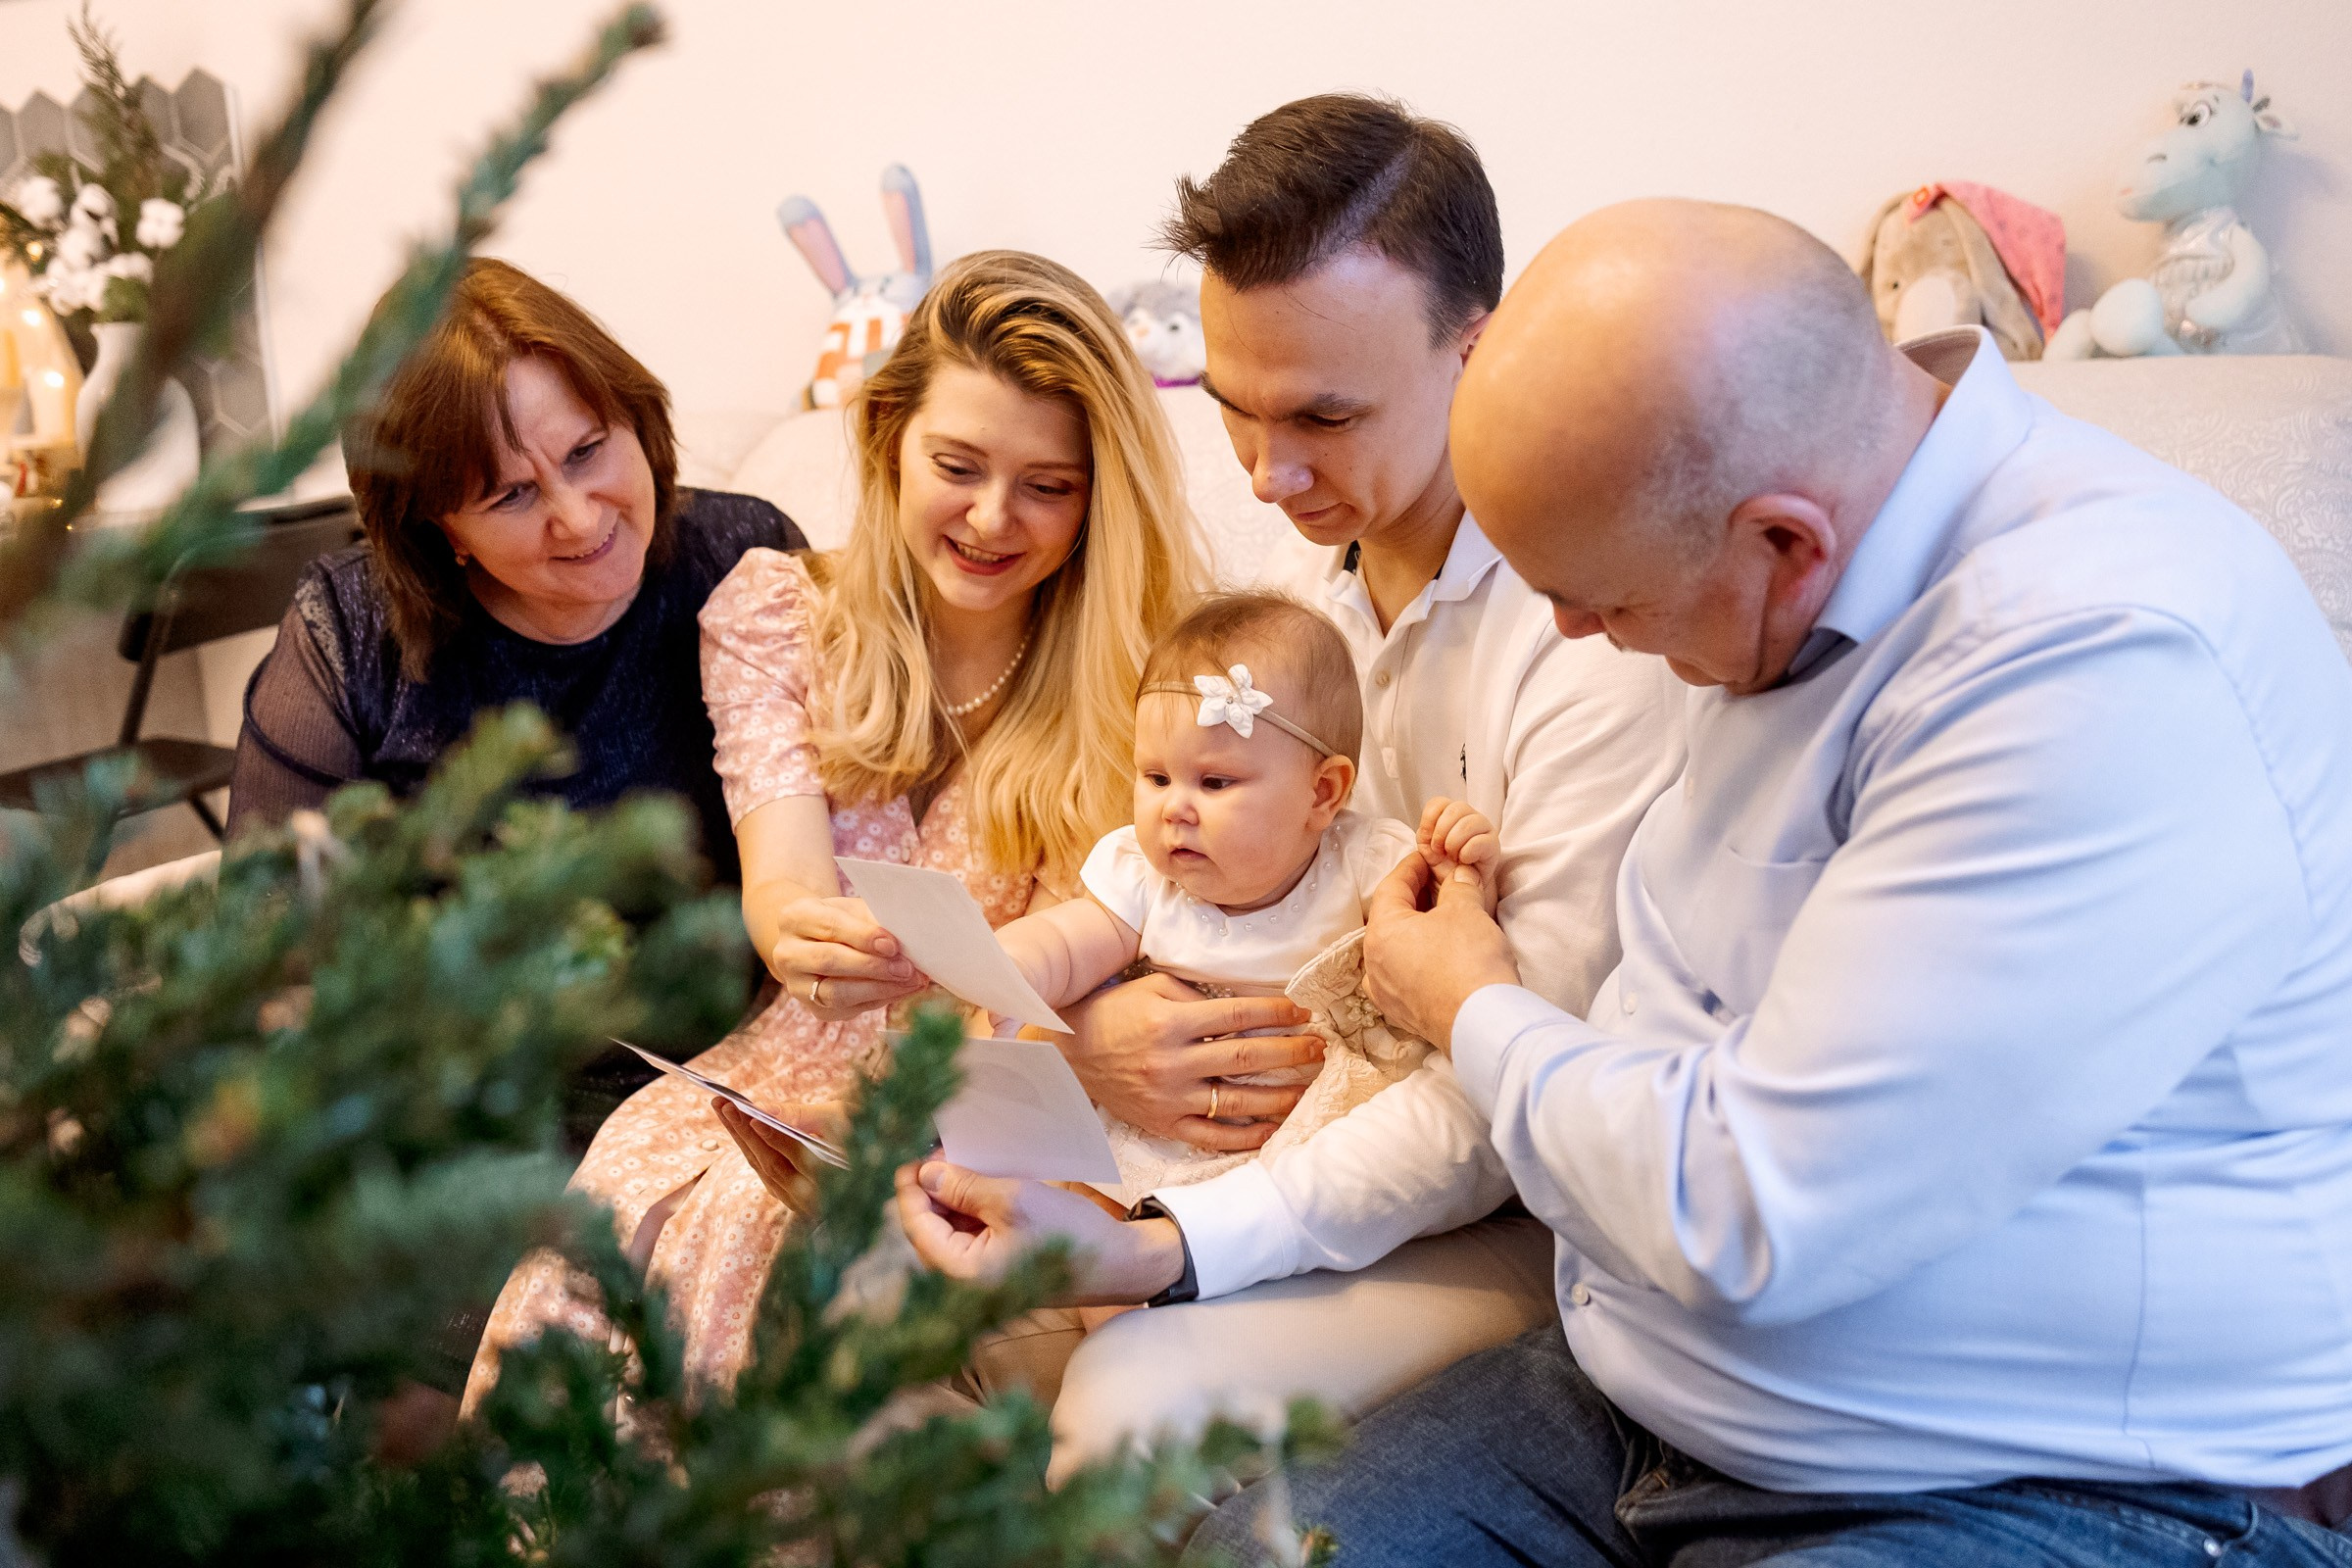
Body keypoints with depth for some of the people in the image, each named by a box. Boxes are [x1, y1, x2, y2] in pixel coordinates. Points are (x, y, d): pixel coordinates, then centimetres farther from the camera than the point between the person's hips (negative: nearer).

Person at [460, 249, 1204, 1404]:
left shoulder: (1139, 669, 1)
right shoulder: (774, 614, 6)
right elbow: (783, 870, -7)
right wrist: (799, 932, -32)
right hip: (786, 1072, 2)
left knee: (762, 1227, -29)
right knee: (606, 1225, -26)